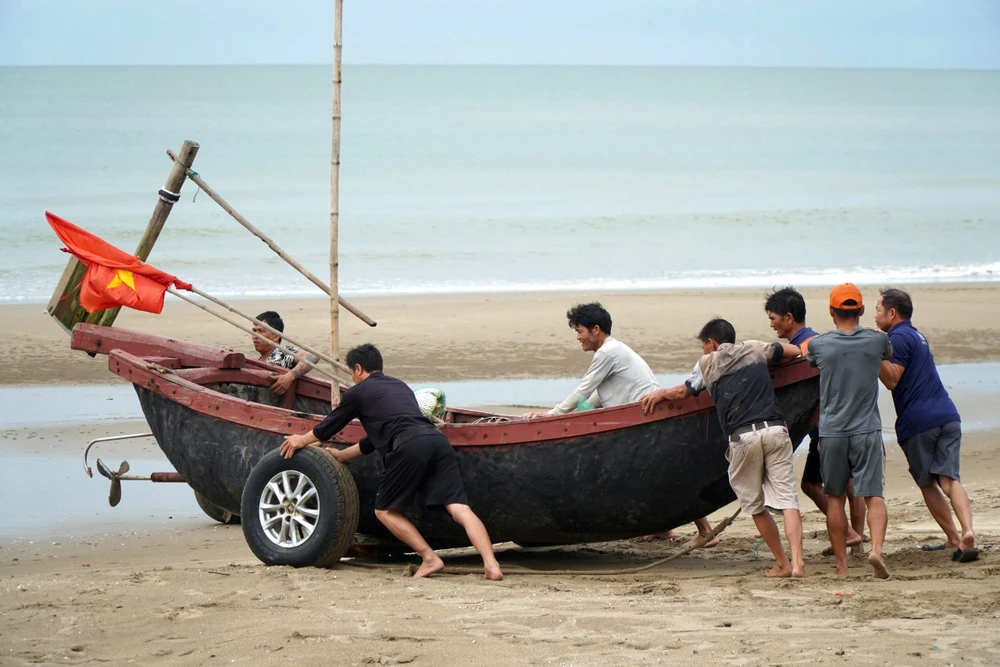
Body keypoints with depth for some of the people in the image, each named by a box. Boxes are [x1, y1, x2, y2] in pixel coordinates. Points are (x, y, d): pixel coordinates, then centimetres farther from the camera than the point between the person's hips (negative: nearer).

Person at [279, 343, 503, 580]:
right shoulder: (400, 386, 36)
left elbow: (329, 427, 32)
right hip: (437, 439, 6)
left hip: (409, 447, -6)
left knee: (385, 510, 11)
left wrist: (302, 440, 50)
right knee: (459, 507, -5)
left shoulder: (358, 392, 18)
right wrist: (342, 455, 55)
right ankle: (490, 563, -23)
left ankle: (430, 558, -1)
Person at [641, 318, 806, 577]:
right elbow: (794, 351, 32)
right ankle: (797, 561, -18)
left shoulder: (707, 364, 15)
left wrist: (659, 394, 47)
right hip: (775, 430, 2)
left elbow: (681, 392, 27)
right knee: (787, 498, -2)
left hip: (743, 437, -2)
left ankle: (783, 564, 11)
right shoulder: (755, 350, 20)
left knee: (754, 505, 13)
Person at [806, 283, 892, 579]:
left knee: (835, 498, 11)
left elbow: (809, 363, 20)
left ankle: (842, 564, 11)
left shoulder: (818, 345, -3)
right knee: (874, 495, -2)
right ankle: (876, 548, -25)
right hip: (867, 431, -1)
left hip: (831, 432, 1)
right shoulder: (877, 340, -1)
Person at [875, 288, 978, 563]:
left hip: (917, 422, -7)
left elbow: (891, 380, -12)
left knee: (927, 483, 8)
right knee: (949, 479, -4)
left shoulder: (899, 338, -5)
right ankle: (967, 532, -25)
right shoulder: (915, 335, 24)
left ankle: (954, 539, 5)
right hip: (947, 416, 7)